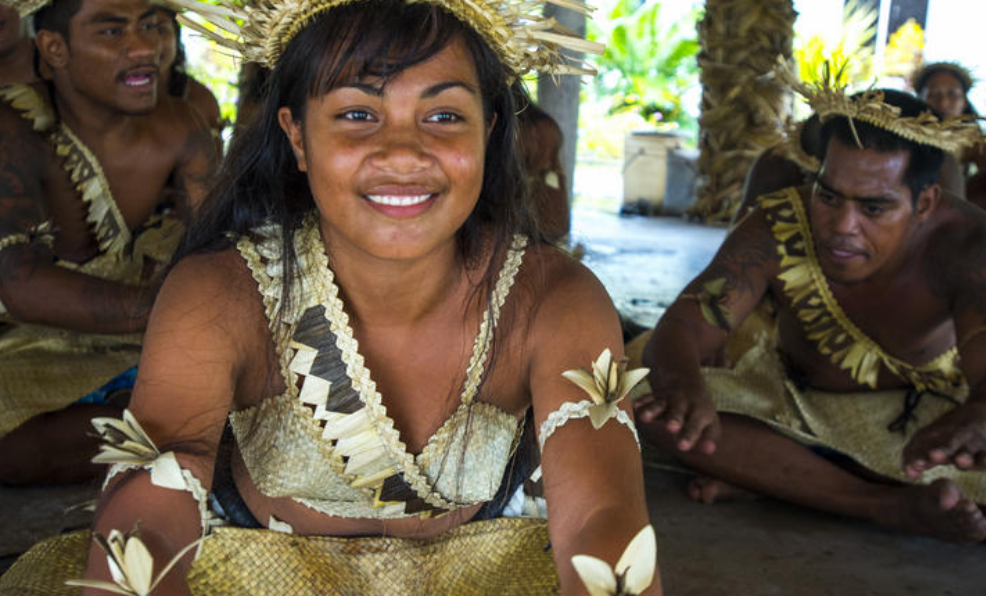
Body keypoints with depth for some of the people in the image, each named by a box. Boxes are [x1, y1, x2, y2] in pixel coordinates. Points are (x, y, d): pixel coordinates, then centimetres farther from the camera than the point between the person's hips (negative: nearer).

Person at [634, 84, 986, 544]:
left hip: (918, 415, 0)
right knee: (652, 400, -26)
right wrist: (684, 386, -57)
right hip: (789, 399, 1)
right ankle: (888, 505, -24)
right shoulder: (778, 229, -24)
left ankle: (765, 476, -17)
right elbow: (682, 328, -31)